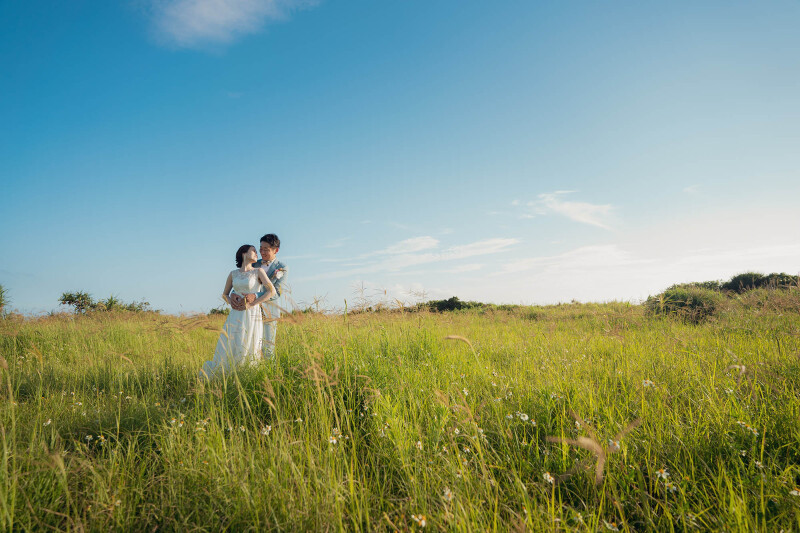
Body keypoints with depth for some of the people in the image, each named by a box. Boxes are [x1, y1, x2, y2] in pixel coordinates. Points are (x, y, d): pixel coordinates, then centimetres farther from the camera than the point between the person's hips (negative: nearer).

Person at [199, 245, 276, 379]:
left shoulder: (258, 271, 1)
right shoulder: (233, 274, 11)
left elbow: (272, 291, -9)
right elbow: (225, 294, 20)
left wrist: (252, 304, -13)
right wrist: (232, 303, -2)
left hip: (252, 315, -3)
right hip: (236, 316, 3)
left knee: (247, 350, -3)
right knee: (228, 347, 2)